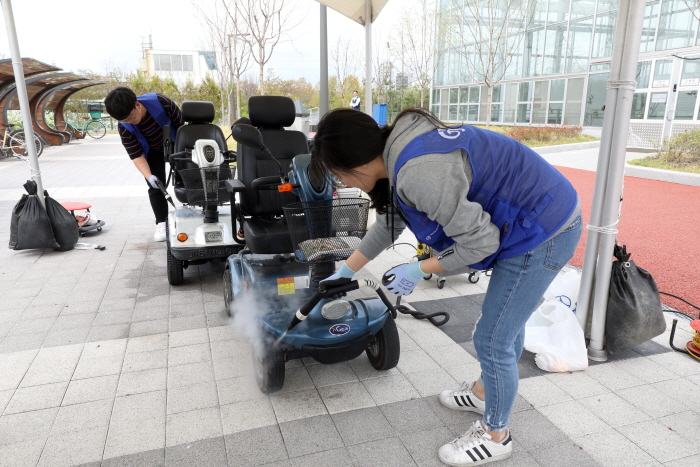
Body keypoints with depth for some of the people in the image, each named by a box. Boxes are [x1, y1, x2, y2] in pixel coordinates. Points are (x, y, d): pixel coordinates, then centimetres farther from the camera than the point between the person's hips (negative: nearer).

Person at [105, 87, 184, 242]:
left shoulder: (160, 102, -33)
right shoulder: (124, 127, -27)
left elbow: (181, 123, -18)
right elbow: (136, 155, -25)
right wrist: (149, 176, -40)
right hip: (152, 152, 1)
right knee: (155, 187, -6)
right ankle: (161, 223, 3)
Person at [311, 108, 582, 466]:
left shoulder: (419, 172, -30)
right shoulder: (401, 155, 3)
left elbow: (478, 241, -23)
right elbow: (387, 226, 17)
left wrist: (420, 270, -10)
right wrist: (345, 272, 26)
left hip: (543, 233, -10)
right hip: (543, 219, 10)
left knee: (492, 339, 2)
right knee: (507, 320, 25)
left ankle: (495, 436, 27)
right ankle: (484, 392, 49)